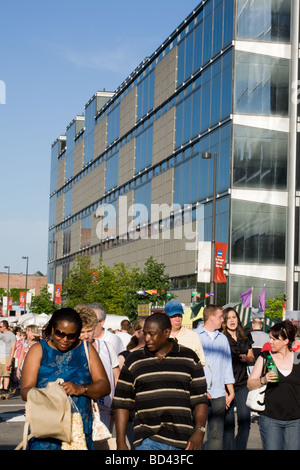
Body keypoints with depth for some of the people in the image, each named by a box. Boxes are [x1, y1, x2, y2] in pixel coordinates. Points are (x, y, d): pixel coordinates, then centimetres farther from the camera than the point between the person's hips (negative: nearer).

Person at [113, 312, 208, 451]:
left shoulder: (189, 358, 8)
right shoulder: (134, 360, 8)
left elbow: (200, 399, 9)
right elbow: (122, 404, 9)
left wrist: (199, 431, -5)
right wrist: (121, 443, 3)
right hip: (147, 442, -1)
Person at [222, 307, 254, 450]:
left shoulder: (245, 338, 13)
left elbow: (252, 359, 21)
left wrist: (247, 359, -3)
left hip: (243, 384, 4)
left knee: (245, 420, 2)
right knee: (228, 422, -2)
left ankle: (240, 448, 17)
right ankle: (229, 448, 8)